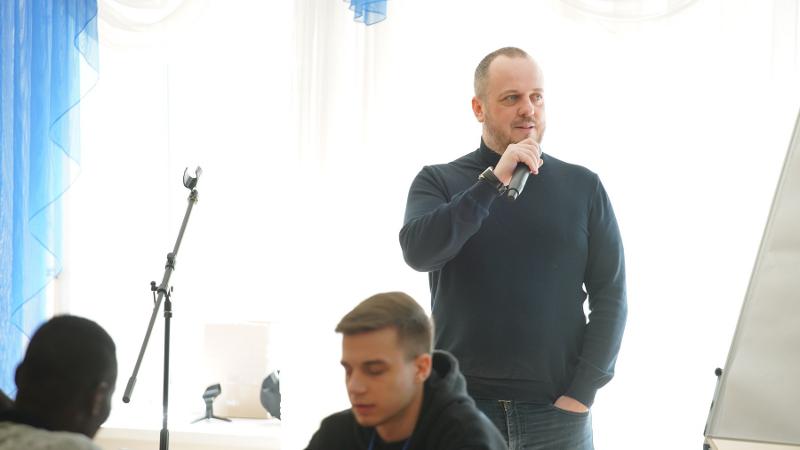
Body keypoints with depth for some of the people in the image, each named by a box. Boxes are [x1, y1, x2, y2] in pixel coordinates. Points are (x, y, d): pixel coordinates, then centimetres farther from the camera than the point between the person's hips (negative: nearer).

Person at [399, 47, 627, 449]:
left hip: (557, 411, 1)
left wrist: (583, 392, -6)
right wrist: (493, 182, -19)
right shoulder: (439, 182, 3)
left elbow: (610, 295, 3)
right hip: (461, 408, 0)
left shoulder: (582, 187, 5)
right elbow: (418, 251, -15)